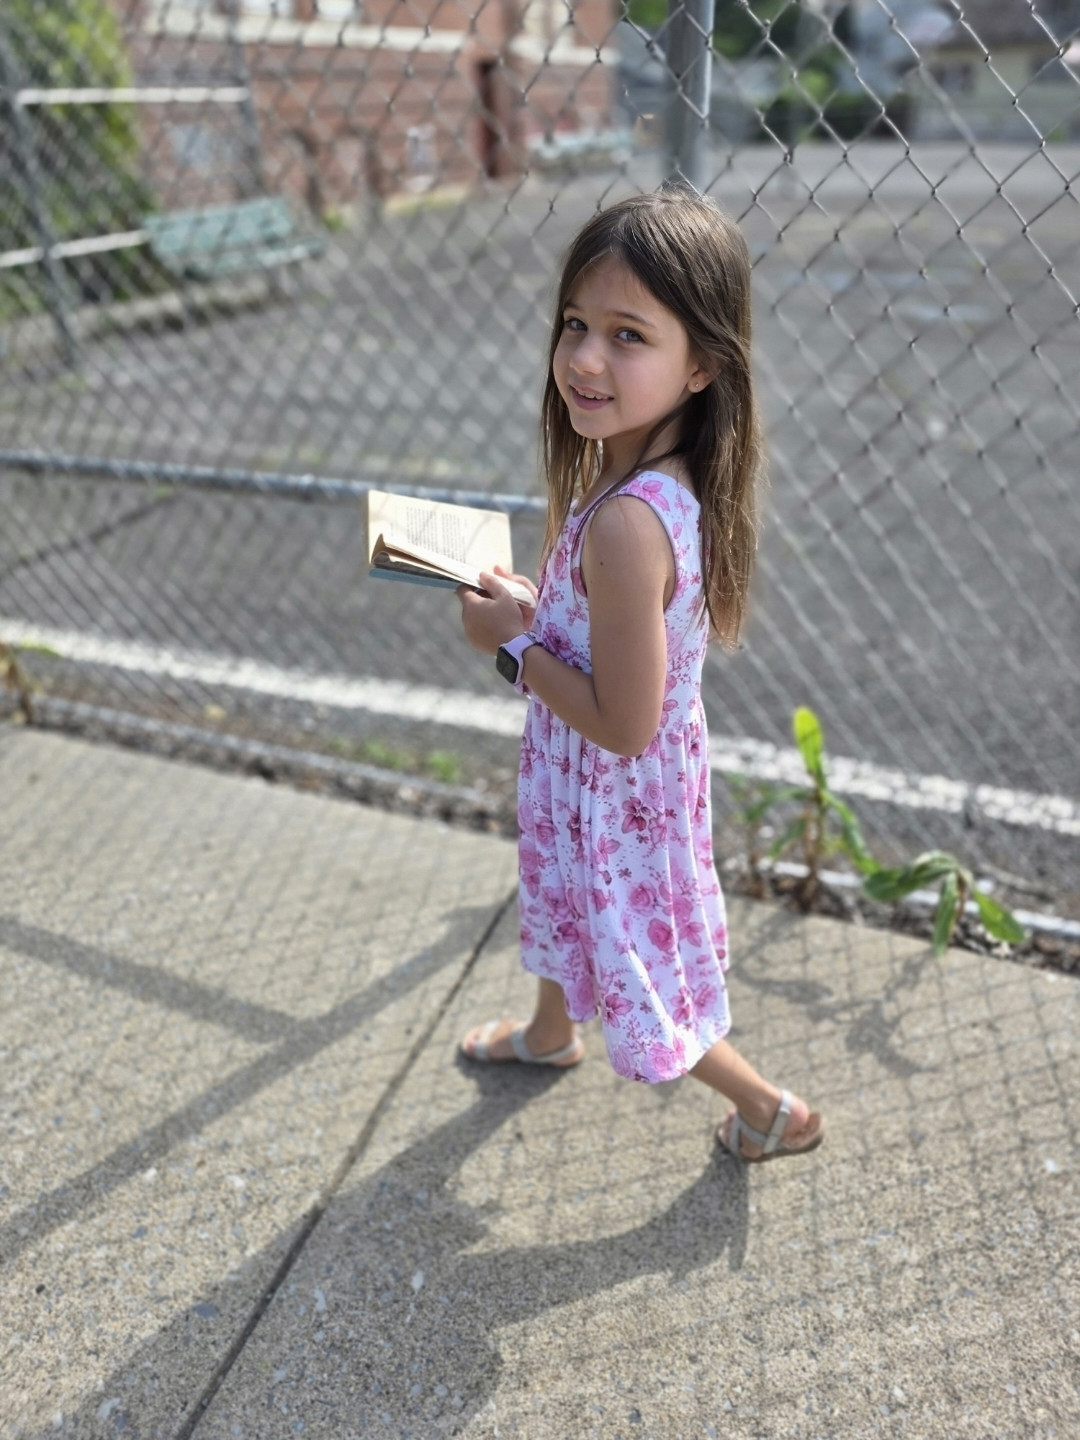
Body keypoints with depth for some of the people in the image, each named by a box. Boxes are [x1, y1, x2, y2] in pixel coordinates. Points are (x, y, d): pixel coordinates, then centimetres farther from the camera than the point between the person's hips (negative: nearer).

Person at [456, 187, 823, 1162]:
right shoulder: (669, 478, -8)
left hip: (619, 787, -9)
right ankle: (551, 1031, 63)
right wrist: (527, 603, -3)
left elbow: (623, 724, -31)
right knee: (562, 896, 33)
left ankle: (772, 1110, 37)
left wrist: (512, 643, -21)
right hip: (588, 780, 9)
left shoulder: (627, 522, -36)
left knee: (638, 976, 14)